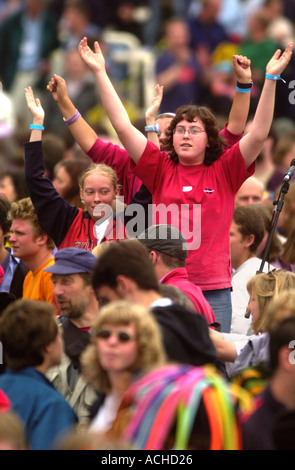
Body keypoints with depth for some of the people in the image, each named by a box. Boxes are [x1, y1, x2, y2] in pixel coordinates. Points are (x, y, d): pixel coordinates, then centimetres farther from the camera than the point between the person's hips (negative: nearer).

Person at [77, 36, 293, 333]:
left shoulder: (223, 172, 5)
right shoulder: (161, 171, 7)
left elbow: (258, 134, -5)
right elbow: (123, 127, 3)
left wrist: (271, 79, -12)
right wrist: (100, 73, 1)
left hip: (214, 292, -1)